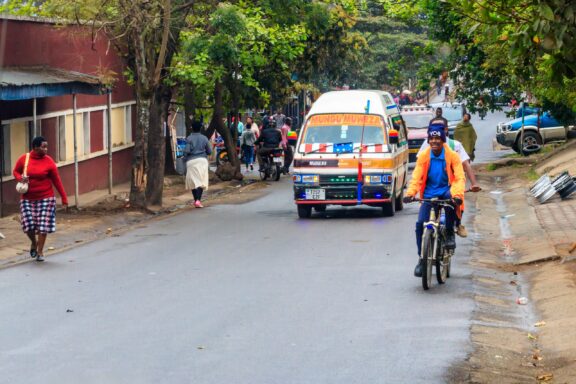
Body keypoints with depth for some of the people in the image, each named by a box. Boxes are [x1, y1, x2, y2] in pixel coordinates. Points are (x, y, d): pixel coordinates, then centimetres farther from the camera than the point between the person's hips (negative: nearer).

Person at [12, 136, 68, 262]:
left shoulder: (49, 162, -6)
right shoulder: (24, 159, -3)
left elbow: (57, 181, -2)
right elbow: (15, 171, 13)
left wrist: (64, 198, -2)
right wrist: (20, 178, -11)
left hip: (45, 198, -1)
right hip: (28, 199, 1)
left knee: (43, 226, -2)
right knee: (28, 224, -4)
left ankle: (40, 252, 13)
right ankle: (33, 243, 28)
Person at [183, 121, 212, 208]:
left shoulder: (189, 138, -5)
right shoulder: (204, 138, 2)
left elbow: (186, 150, -12)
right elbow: (209, 151, 6)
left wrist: (185, 158, 7)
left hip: (191, 161, -1)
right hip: (202, 160, 1)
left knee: (193, 181, 10)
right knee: (201, 181, -1)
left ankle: (196, 200, 14)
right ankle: (198, 200, -15)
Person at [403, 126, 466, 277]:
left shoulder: (452, 156, -8)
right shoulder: (424, 156, -2)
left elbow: (459, 178, -13)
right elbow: (416, 177, -5)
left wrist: (458, 194, -32)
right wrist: (410, 193, -23)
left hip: (445, 191, -2)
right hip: (429, 194, 2)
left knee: (450, 197, -38)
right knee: (420, 224, -14)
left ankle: (449, 233, -17)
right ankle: (421, 258, 2)